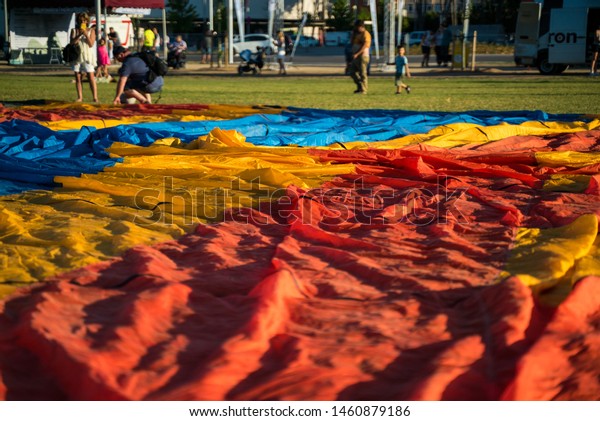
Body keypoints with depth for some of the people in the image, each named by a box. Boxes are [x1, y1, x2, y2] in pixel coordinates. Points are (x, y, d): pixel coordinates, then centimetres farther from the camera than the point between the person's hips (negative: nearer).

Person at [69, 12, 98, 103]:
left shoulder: (91, 30, 5)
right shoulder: (74, 30, 10)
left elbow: (91, 44, -3)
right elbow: (72, 42, -2)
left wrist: (86, 34, -14)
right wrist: (79, 35, -15)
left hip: (87, 56, -2)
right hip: (77, 56, 2)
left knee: (91, 77, -9)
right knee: (78, 78, 3)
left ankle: (95, 97, -10)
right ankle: (80, 97, 8)